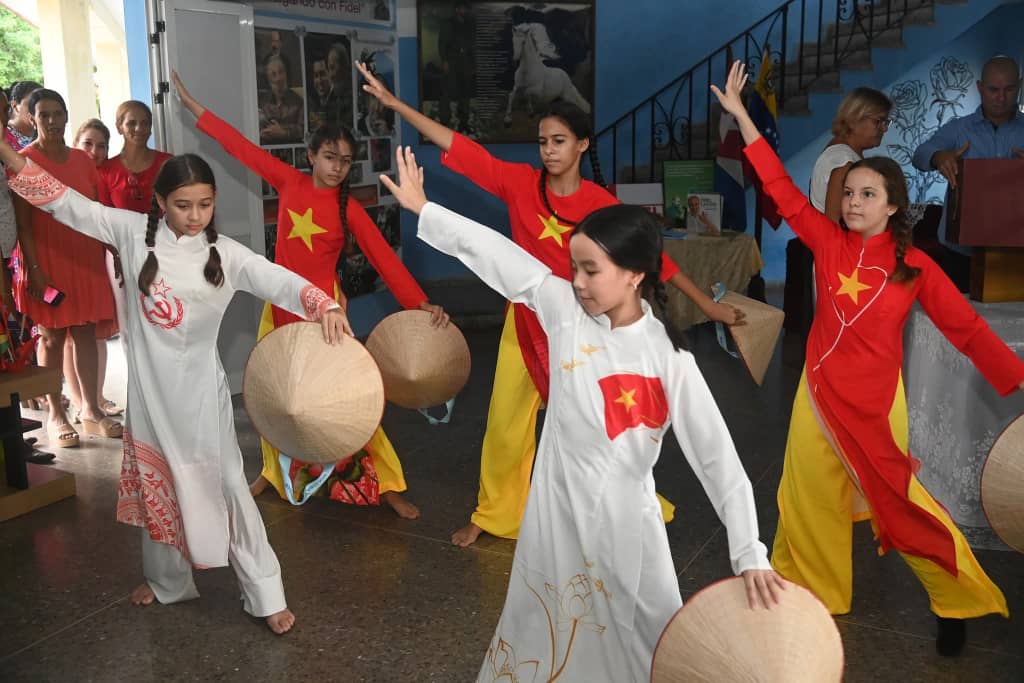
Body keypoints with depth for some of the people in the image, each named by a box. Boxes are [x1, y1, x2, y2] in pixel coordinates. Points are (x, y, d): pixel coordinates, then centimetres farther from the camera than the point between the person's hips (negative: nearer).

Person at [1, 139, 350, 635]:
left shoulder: (225, 254, -10)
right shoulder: (135, 233, -4)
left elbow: (278, 281, -23)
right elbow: (67, 204, -2)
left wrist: (325, 305, -42)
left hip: (198, 389, -3)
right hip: (148, 387, 3)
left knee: (221, 485, 1)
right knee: (157, 486, 17)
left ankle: (265, 593, 11)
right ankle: (167, 581, 39)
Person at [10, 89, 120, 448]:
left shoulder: (83, 159, 10)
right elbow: (22, 223, -9)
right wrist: (34, 269, -15)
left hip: (86, 259, 4)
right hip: (47, 261, -4)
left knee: (86, 334, 7)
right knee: (52, 336, 2)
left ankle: (91, 409, 14)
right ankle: (55, 414, 10)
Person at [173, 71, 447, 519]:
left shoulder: (349, 209, -7)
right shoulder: (289, 183, 0)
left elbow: (384, 259, -12)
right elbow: (242, 147, 6)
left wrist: (421, 303, -23)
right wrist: (193, 106, 11)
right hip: (280, 306, 3)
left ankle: (385, 485, 4)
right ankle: (275, 472, 35)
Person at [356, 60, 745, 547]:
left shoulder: (600, 203, -11)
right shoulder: (521, 183, -8)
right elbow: (457, 146, -9)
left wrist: (706, 303, -4)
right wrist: (394, 103, -12)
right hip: (524, 324, 2)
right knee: (505, 425, 11)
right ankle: (493, 513, 31)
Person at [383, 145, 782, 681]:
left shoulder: (667, 357, -16)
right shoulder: (564, 309, -8)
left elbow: (717, 455, -15)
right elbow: (494, 252, -1)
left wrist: (749, 554, -19)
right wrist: (422, 209, 6)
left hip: (622, 521, -3)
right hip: (555, 511, 3)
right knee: (542, 633, 20)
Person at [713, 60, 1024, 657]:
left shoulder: (915, 267, -8)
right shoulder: (830, 242, -2)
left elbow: (968, 328, -6)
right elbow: (783, 191, -5)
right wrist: (741, 115, -8)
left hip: (872, 402, -3)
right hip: (819, 390, 3)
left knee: (898, 501, 6)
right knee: (809, 492, 15)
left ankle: (959, 599, 27)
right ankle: (809, 584, 37)